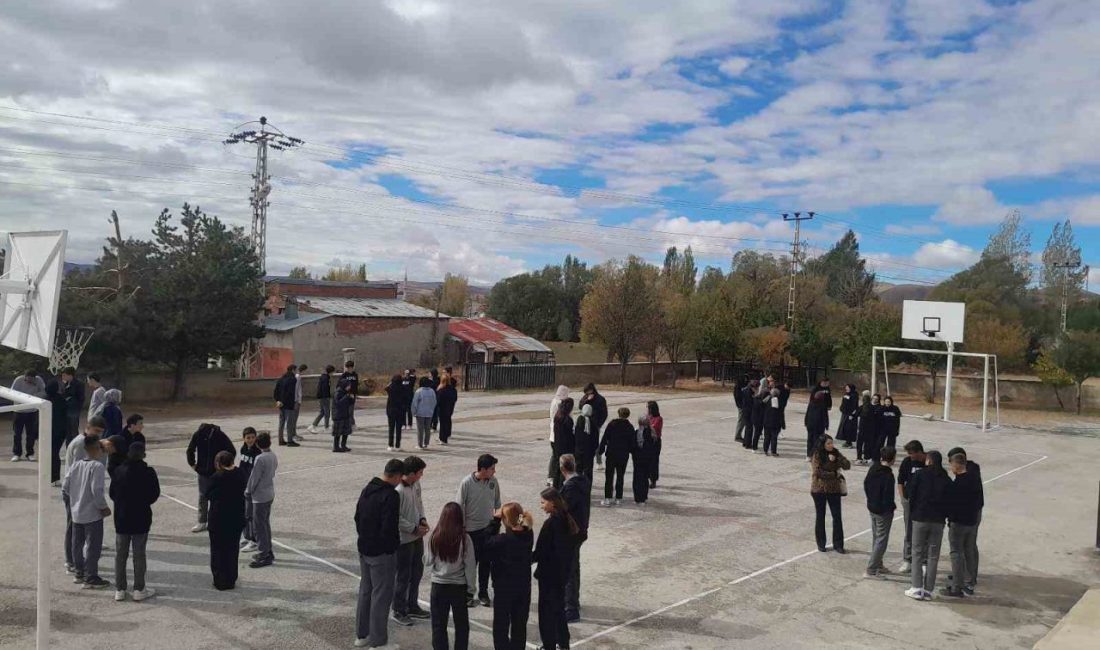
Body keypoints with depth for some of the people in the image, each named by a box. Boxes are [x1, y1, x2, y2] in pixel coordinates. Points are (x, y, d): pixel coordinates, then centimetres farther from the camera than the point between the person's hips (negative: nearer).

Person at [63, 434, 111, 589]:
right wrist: (103, 507, -11)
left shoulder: (75, 465, 3)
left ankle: (78, 572, 32)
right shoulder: (97, 466, -19)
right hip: (92, 514, -7)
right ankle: (90, 578, 8)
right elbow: (97, 490, -24)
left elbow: (65, 488, 6)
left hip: (76, 513, 7)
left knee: (77, 544, 19)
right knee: (93, 547, 2)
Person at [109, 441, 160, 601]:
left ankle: (119, 589, 17)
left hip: (121, 518, 3)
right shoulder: (148, 473, -13)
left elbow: (112, 494, 1)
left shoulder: (119, 471, -5)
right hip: (141, 518, -2)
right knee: (139, 554, 5)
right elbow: (155, 494, -7)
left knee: (120, 554, 12)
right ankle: (139, 589, 10)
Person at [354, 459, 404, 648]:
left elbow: (357, 517, 14)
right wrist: (395, 545, -10)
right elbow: (389, 527, -25)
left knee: (365, 591, 19)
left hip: (363, 549, 9)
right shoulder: (391, 495, -22)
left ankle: (361, 634, 28)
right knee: (381, 595, 2)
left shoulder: (367, 489, 5)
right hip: (382, 553, -9)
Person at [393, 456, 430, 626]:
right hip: (404, 539, -9)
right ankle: (398, 611, 22)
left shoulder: (416, 484, -1)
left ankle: (412, 607, 36)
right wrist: (414, 529, -19)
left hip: (417, 537, 9)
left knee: (417, 573, 20)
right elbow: (396, 519, -24)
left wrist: (423, 519, -1)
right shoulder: (398, 491, -27)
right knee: (403, 576, 5)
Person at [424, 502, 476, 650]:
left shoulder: (434, 537, -12)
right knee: (461, 624, 15)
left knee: (439, 624, 12)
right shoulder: (464, 538, -15)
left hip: (438, 586, 1)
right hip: (459, 587, 0)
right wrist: (470, 589, 1)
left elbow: (427, 561, -2)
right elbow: (469, 566, -9)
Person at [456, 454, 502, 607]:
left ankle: (483, 593, 26)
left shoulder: (493, 481, -5)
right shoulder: (467, 483, -17)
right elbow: (459, 506, -11)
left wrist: (497, 517, 9)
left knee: (486, 561, 12)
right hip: (471, 529, -4)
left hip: (488, 527, 4)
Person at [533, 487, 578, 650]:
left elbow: (541, 552, -20)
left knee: (547, 610, 5)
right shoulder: (567, 520, 2)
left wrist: (528, 559, -6)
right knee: (559, 607, 21)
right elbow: (570, 546, 10)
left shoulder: (550, 523, -23)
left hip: (549, 573, -8)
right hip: (563, 571, 8)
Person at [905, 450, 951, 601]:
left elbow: (911, 495, -4)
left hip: (920, 518, -2)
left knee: (917, 554, 5)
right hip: (938, 521, 2)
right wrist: (944, 516, 12)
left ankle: (917, 588, 1)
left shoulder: (920, 475, -4)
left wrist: (911, 514, 8)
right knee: (933, 556, 8)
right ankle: (928, 590, 9)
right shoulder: (946, 480, 3)